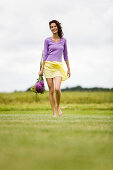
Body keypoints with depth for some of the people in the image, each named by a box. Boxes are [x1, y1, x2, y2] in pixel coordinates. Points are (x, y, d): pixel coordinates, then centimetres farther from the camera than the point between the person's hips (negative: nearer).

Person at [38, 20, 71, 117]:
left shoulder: (63, 40, 9)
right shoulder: (47, 40, 3)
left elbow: (65, 55, 13)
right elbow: (45, 55, 3)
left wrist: (69, 69, 11)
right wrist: (42, 69, -2)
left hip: (59, 66, 1)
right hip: (48, 65, 0)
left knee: (57, 88, -19)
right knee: (51, 90, -1)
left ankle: (58, 106, 7)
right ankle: (54, 112, 7)